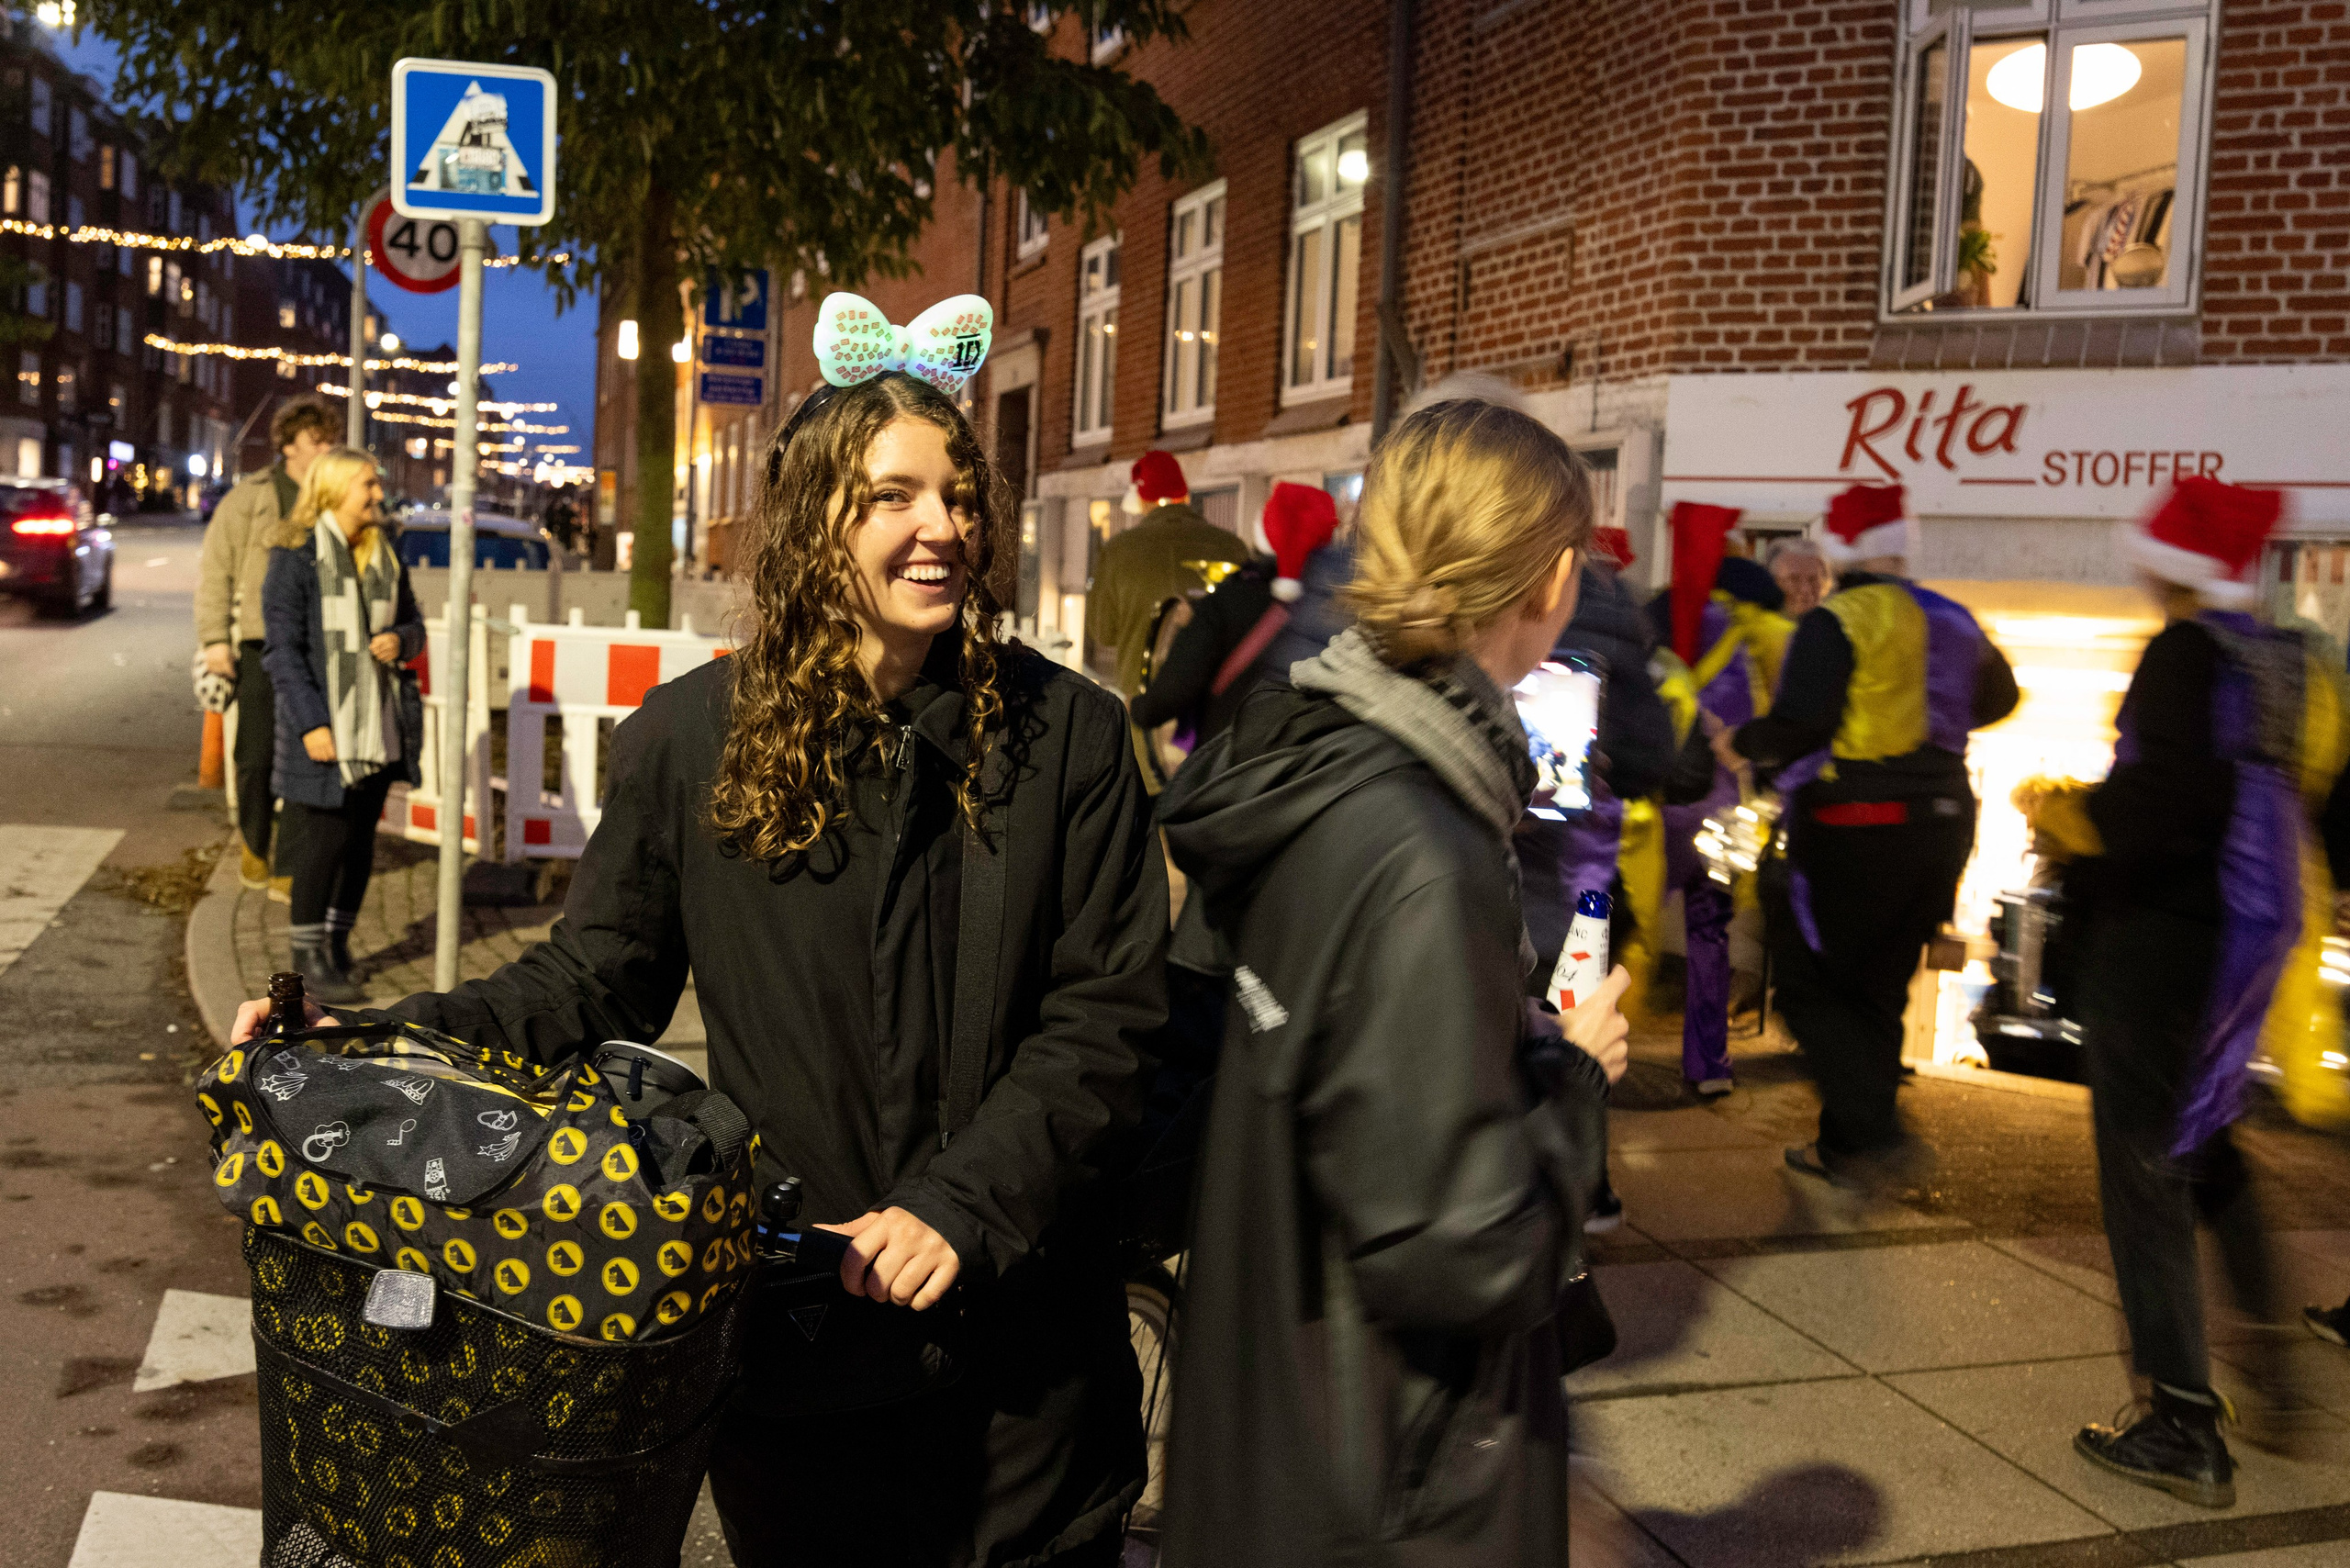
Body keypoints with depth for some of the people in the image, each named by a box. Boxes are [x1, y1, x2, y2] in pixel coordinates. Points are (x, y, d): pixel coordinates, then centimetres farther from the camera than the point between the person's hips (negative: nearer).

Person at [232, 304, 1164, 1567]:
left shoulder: (1067, 735, -6)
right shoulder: (689, 738, -4)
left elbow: (1106, 1014, -7)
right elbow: (596, 977, 4)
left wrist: (963, 1203, -17)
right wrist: (390, 1041, -11)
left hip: (1021, 1325, 0)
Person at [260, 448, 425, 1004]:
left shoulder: (385, 556, 11)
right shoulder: (296, 557, -9)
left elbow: (412, 622, 21)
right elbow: (283, 649, -12)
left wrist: (401, 640, -5)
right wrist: (311, 723, -19)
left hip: (378, 727, 6)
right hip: (325, 727, -6)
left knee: (361, 841, 11)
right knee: (323, 841, -3)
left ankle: (338, 943, 25)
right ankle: (308, 958, 9)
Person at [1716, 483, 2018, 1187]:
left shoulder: (1837, 622, -14)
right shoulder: (1953, 621, 9)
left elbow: (1797, 727, -21)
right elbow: (1998, 697, 26)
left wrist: (1740, 744, -2)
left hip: (1856, 829, -7)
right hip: (1942, 823, 7)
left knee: (1810, 987, 2)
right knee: (1878, 990, 16)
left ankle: (1878, 1136, -10)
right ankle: (1844, 1147, 23)